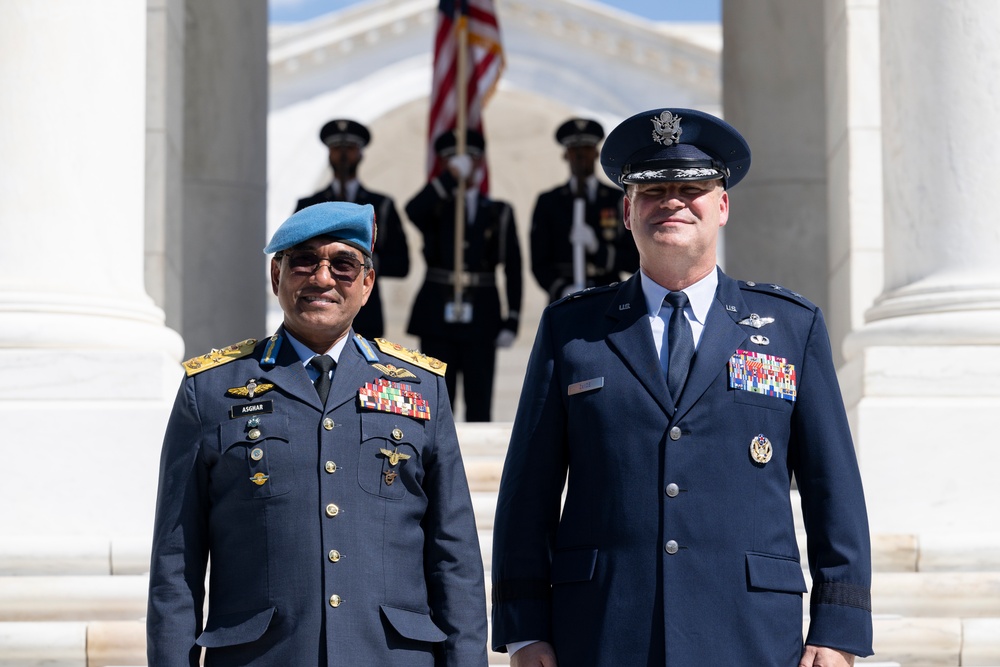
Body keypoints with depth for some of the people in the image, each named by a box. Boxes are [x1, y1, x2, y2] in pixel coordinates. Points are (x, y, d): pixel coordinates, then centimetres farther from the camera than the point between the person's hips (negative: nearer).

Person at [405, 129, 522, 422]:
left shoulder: (499, 213, 9)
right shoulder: (435, 208, 7)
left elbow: (513, 268, 5)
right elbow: (413, 210, -19)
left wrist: (511, 321, -2)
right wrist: (451, 176, -22)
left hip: (481, 320, 0)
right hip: (437, 317, 0)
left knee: (479, 404, 2)